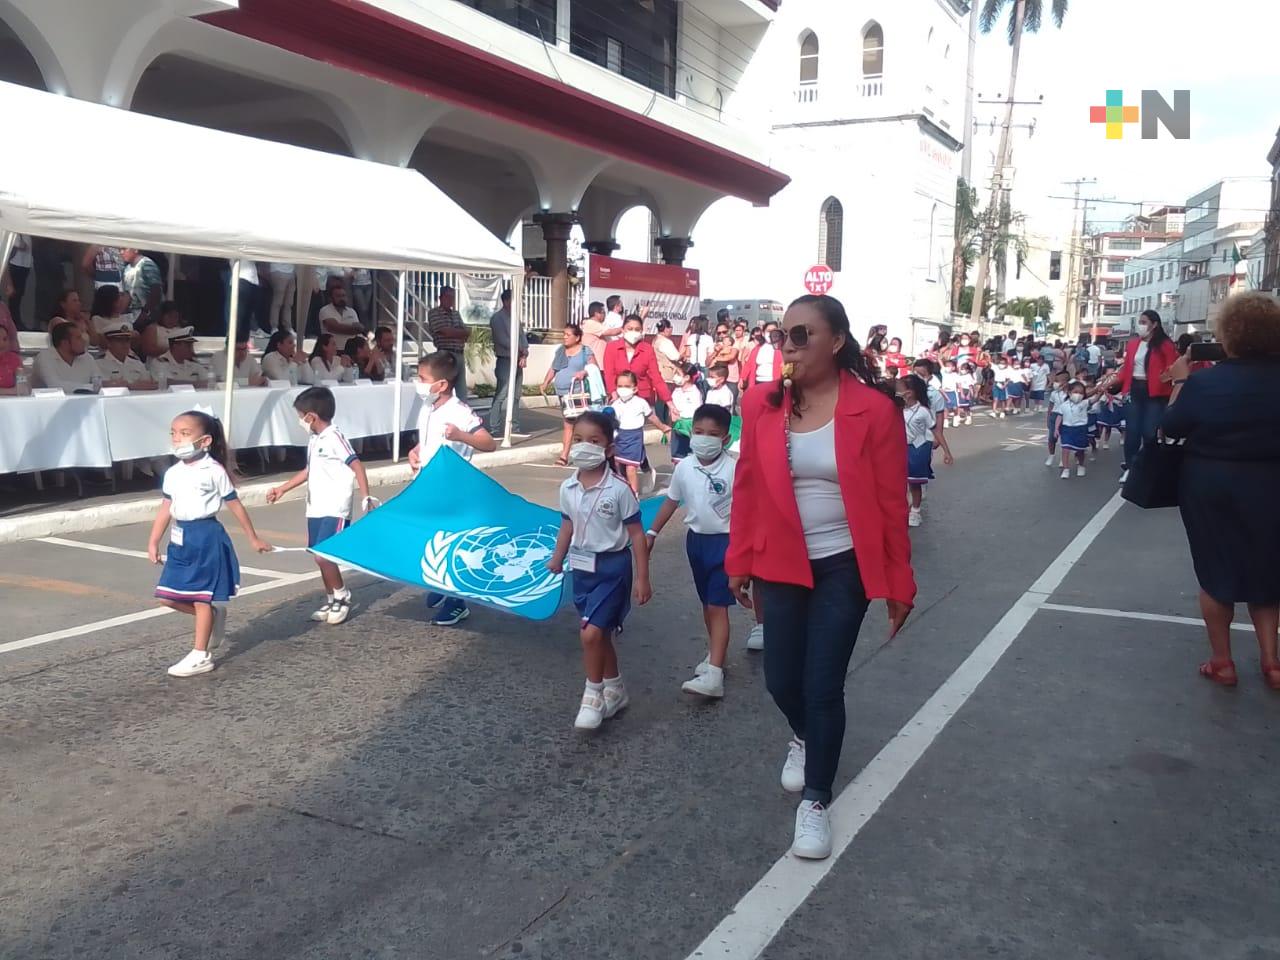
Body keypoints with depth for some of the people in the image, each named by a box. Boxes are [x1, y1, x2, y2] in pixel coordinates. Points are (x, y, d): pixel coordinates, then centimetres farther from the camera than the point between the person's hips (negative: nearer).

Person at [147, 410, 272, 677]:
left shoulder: (214, 471, -8)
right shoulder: (172, 474, 8)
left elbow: (235, 505, -1)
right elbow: (166, 509, 14)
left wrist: (254, 538, 5)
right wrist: (153, 542, 9)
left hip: (207, 536, -6)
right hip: (180, 538, 6)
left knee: (202, 597, 0)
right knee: (169, 597, 5)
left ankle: (201, 656, 9)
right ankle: (214, 615, 28)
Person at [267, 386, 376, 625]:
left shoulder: (334, 438, -14)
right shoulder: (313, 439, 13)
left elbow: (357, 466, -17)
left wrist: (366, 497, -23)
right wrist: (282, 489, 28)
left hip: (334, 511, -9)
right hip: (315, 510, 9)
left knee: (324, 556, -12)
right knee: (320, 558, 11)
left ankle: (342, 597, 6)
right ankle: (331, 600, 22)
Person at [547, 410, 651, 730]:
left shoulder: (619, 489, -16)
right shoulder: (568, 488, -2)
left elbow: (636, 534, -11)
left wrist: (642, 578, -11)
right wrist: (557, 559, 10)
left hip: (612, 566, -5)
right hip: (582, 566, 5)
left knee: (591, 633, -14)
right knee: (599, 635, 15)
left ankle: (593, 695, 7)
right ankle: (615, 690, 33)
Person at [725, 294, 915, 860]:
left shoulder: (874, 410, -12)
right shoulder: (761, 406, -4)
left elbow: (891, 505, -7)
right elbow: (747, 489, 3)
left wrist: (898, 584, -3)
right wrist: (739, 561, 5)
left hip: (844, 569, -2)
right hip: (781, 567, 3)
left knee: (822, 684, 0)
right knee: (781, 679, 10)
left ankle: (815, 803, 21)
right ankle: (804, 736, 46)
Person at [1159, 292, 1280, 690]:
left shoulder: (1204, 381, -16)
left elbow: (1171, 427, -4)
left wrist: (1180, 381, 7)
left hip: (1211, 488, -2)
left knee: (1216, 571, 12)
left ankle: (1221, 661, 18)